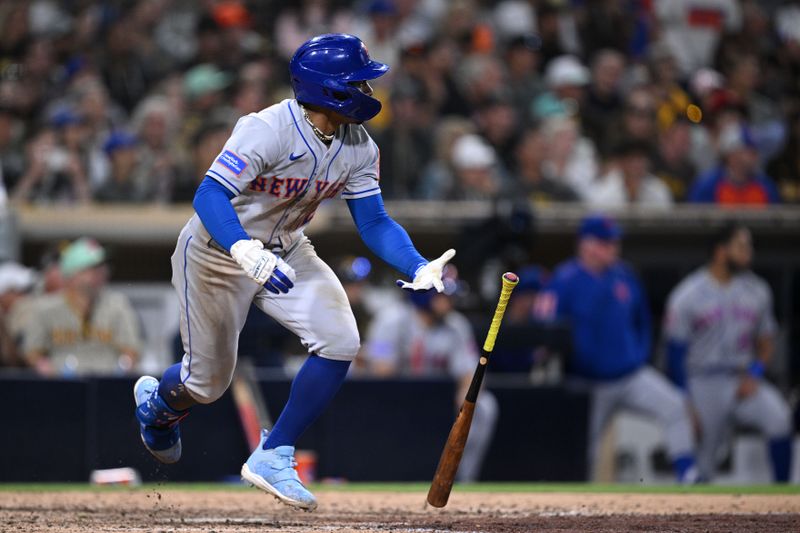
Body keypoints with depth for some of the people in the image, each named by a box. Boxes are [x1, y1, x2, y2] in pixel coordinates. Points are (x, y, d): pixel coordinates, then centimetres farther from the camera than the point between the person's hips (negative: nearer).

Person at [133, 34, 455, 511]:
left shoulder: (359, 148, -9)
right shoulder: (268, 130, -31)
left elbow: (374, 223, -4)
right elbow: (210, 196, -37)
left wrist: (419, 267, -23)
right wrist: (246, 254, -54)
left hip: (287, 252, 6)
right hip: (218, 251, -6)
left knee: (340, 342, -16)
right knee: (208, 383, 4)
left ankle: (274, 457, -2)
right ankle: (156, 401, 43)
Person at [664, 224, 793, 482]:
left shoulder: (757, 291, 5)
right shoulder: (687, 296, -8)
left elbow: (766, 342, 14)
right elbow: (676, 354, -5)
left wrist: (755, 373, -5)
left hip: (743, 381, 3)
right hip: (703, 386, -3)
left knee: (778, 417, -23)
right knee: (702, 463, 0)